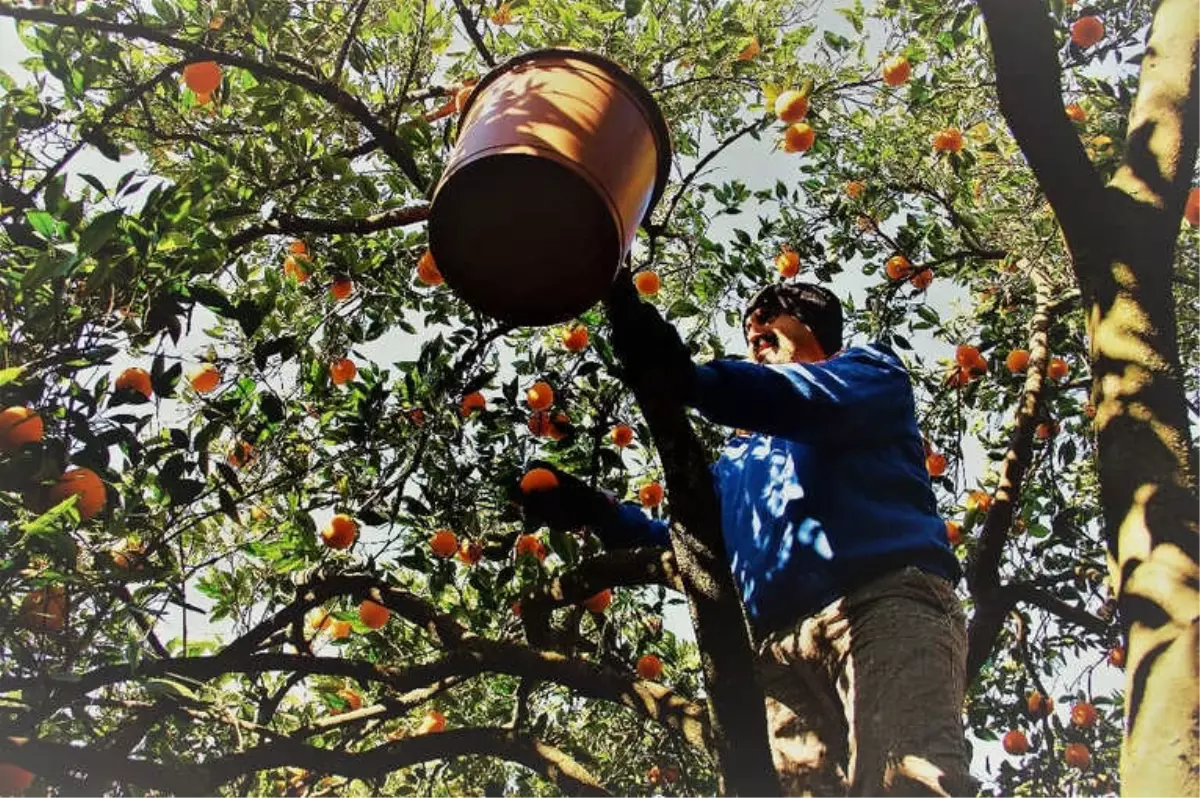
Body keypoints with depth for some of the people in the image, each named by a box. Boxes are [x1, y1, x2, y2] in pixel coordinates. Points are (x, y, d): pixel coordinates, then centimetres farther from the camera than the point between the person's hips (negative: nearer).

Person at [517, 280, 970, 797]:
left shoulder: (870, 371, 19)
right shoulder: (739, 458, 37)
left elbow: (823, 401, -6)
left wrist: (690, 380, -23)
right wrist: (599, 515, 22)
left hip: (884, 599, -5)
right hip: (779, 647, 6)